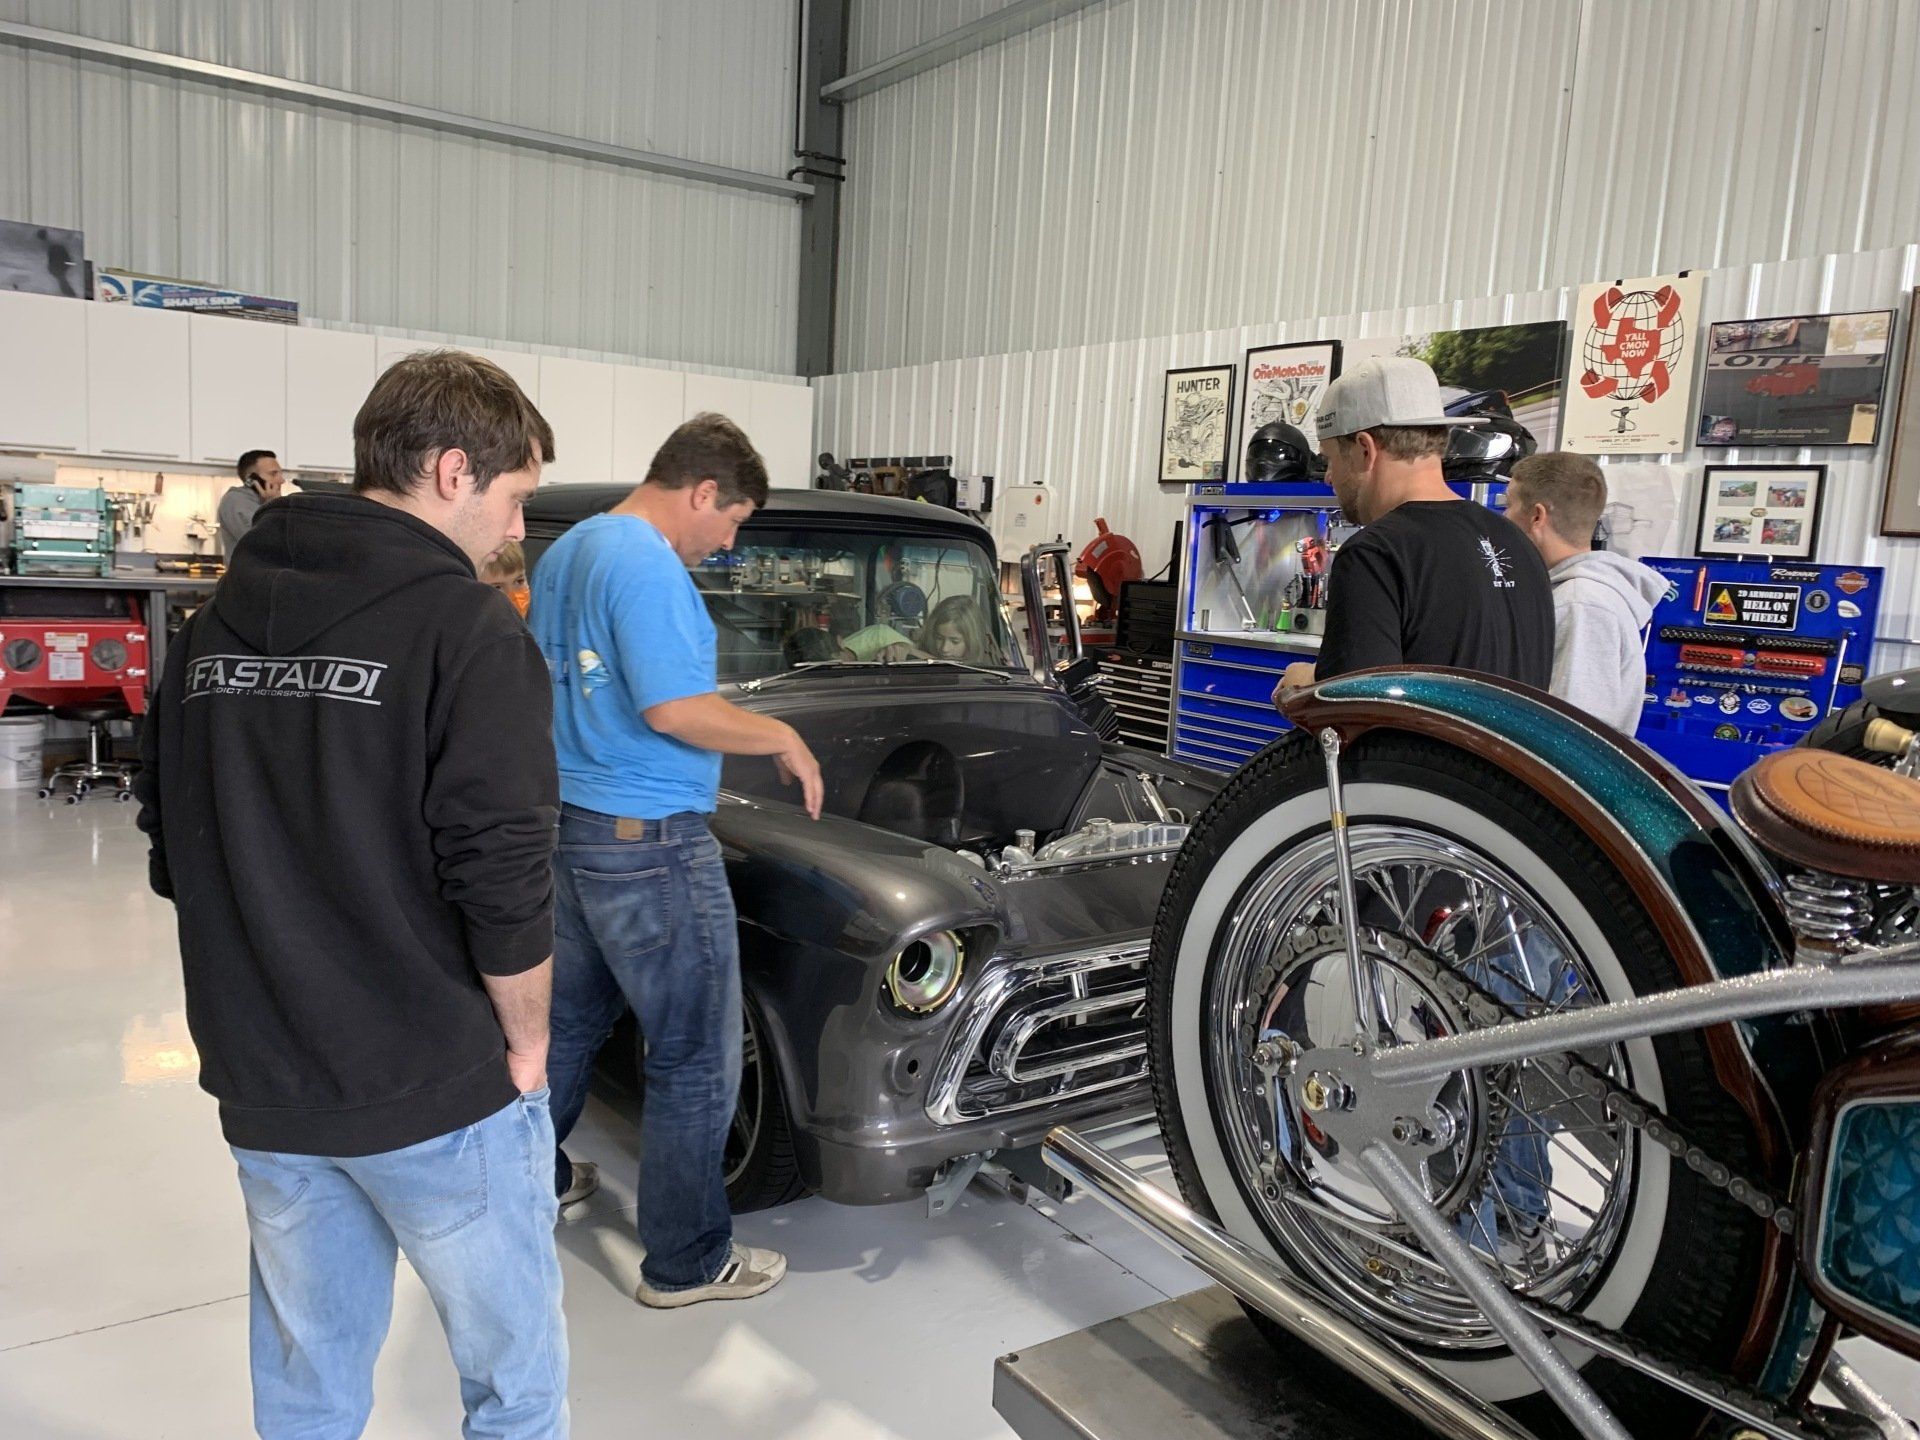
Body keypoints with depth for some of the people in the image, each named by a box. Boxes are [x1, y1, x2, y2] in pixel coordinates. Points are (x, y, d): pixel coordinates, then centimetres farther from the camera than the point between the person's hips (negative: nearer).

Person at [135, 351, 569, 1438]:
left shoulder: (214, 625, 3)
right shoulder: (466, 632, -17)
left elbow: (176, 855, 9)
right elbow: (502, 882, -21)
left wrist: (274, 1006, 16)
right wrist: (525, 1045, -5)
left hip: (262, 1088, 7)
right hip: (435, 1098, -6)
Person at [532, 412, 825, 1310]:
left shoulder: (566, 552, 11)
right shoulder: (649, 567, -19)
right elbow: (676, 710, -25)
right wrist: (785, 740, -12)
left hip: (570, 824, 10)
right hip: (650, 845, -10)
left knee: (570, 1017, 24)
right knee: (696, 1056, 3)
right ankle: (686, 1261, 15)